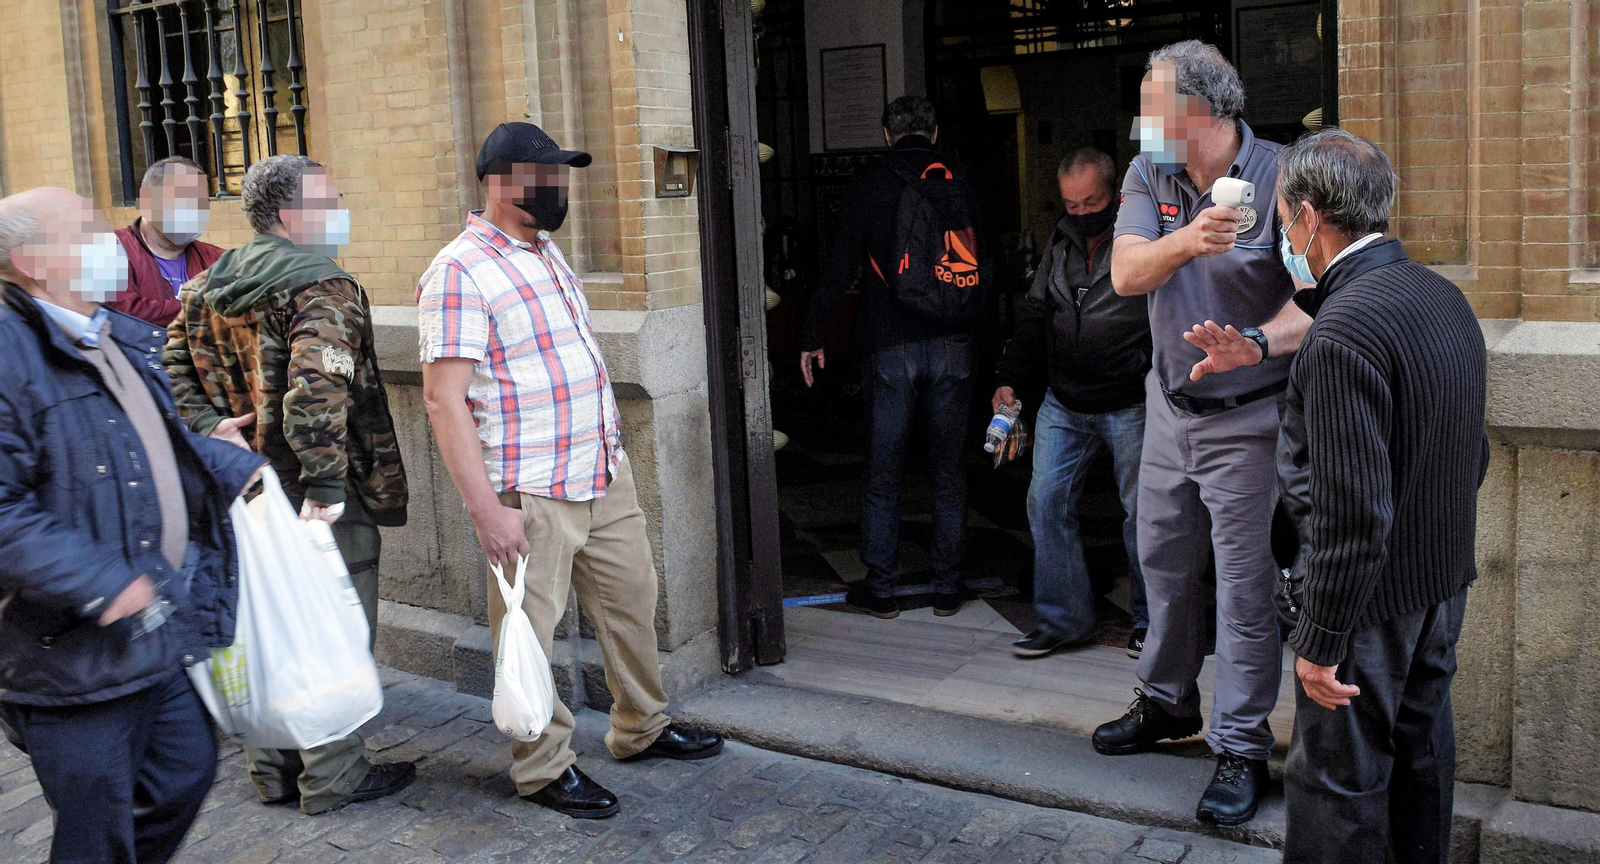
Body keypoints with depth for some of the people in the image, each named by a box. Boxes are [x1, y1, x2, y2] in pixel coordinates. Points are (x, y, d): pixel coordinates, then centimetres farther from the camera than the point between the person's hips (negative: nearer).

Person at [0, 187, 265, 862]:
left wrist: (243, 471, 16)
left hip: (165, 626, 9)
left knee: (187, 772, 21)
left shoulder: (125, 341, 12)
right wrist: (100, 583, -27)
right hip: (78, 653, -9)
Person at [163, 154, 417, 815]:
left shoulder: (207, 289, 10)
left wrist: (207, 427, 0)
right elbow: (316, 391, -29)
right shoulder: (323, 289, -17)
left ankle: (273, 772, 30)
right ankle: (331, 779, 15)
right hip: (319, 501, -8)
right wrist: (325, 483, -27)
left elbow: (172, 368, 7)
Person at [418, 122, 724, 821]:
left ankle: (642, 728, 37)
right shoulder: (460, 272, -15)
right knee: (530, 634, 3)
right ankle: (545, 768, 21)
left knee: (632, 598, 18)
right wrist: (487, 509, -23)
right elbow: (443, 398, -20)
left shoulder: (546, 252, 12)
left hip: (605, 473, 9)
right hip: (530, 495, -9)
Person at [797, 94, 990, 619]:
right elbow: (986, 270, 10)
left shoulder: (869, 183, -1)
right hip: (953, 347, 2)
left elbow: (840, 266, -5)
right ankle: (947, 587, 16)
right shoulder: (961, 182, 6)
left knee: (882, 475, 7)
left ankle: (880, 589, 12)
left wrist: (812, 335, 3)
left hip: (890, 345, -2)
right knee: (948, 473, 10)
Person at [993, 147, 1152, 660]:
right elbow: (1035, 317, 17)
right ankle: (1063, 618, 12)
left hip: (1131, 407, -5)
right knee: (1046, 501, 1)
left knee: (1142, 510, 4)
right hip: (1064, 406, 6)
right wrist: (1008, 379, 8)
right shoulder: (1061, 246, 10)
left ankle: (1151, 620, 21)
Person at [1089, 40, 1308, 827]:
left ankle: (1241, 749, 11)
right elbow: (1126, 274, -15)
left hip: (1247, 418, -6)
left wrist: (1256, 342, -42)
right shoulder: (1148, 175, -1)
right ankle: (1168, 701, 38)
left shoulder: (1279, 178, -15)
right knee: (1163, 562, 18)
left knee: (1245, 585, -1)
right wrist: (1186, 240, -35)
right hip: (1170, 407, 6)